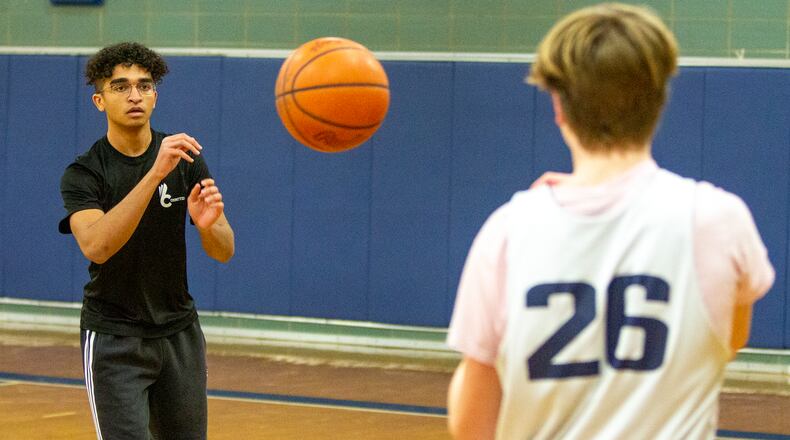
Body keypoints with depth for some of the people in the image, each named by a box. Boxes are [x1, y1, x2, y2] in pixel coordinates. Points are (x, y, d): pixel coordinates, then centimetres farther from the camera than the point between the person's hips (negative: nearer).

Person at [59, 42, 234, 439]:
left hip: (179, 332, 4)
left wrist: (208, 224, -29)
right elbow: (95, 245, -31)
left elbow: (223, 253, -3)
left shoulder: (186, 160, -1)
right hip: (114, 338, -4)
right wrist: (155, 174, -40)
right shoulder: (82, 175, -12)